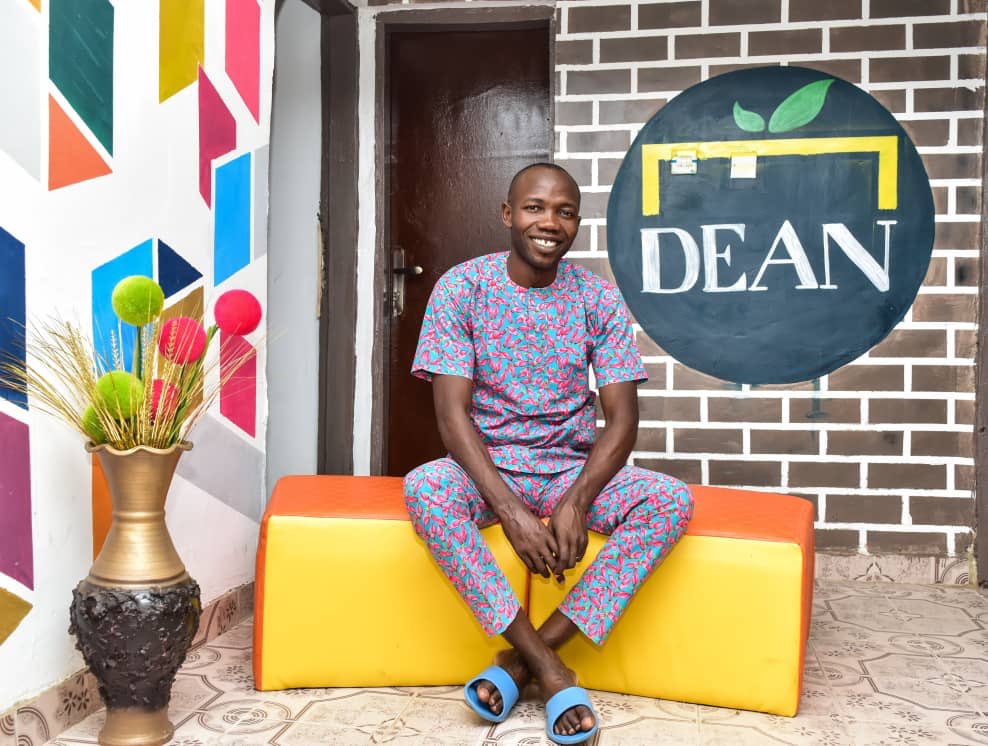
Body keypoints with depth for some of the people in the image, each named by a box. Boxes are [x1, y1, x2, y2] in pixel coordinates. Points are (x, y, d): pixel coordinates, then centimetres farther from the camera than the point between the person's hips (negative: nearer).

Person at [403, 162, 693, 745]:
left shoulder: (599, 298, -3)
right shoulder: (462, 287, -8)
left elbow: (622, 420, -6)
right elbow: (453, 413, -14)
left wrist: (576, 503, -23)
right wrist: (511, 511, -27)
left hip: (574, 470, 2)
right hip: (487, 467, -1)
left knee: (671, 500, -24)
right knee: (423, 488, -34)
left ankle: (522, 658, -21)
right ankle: (550, 669, -26)